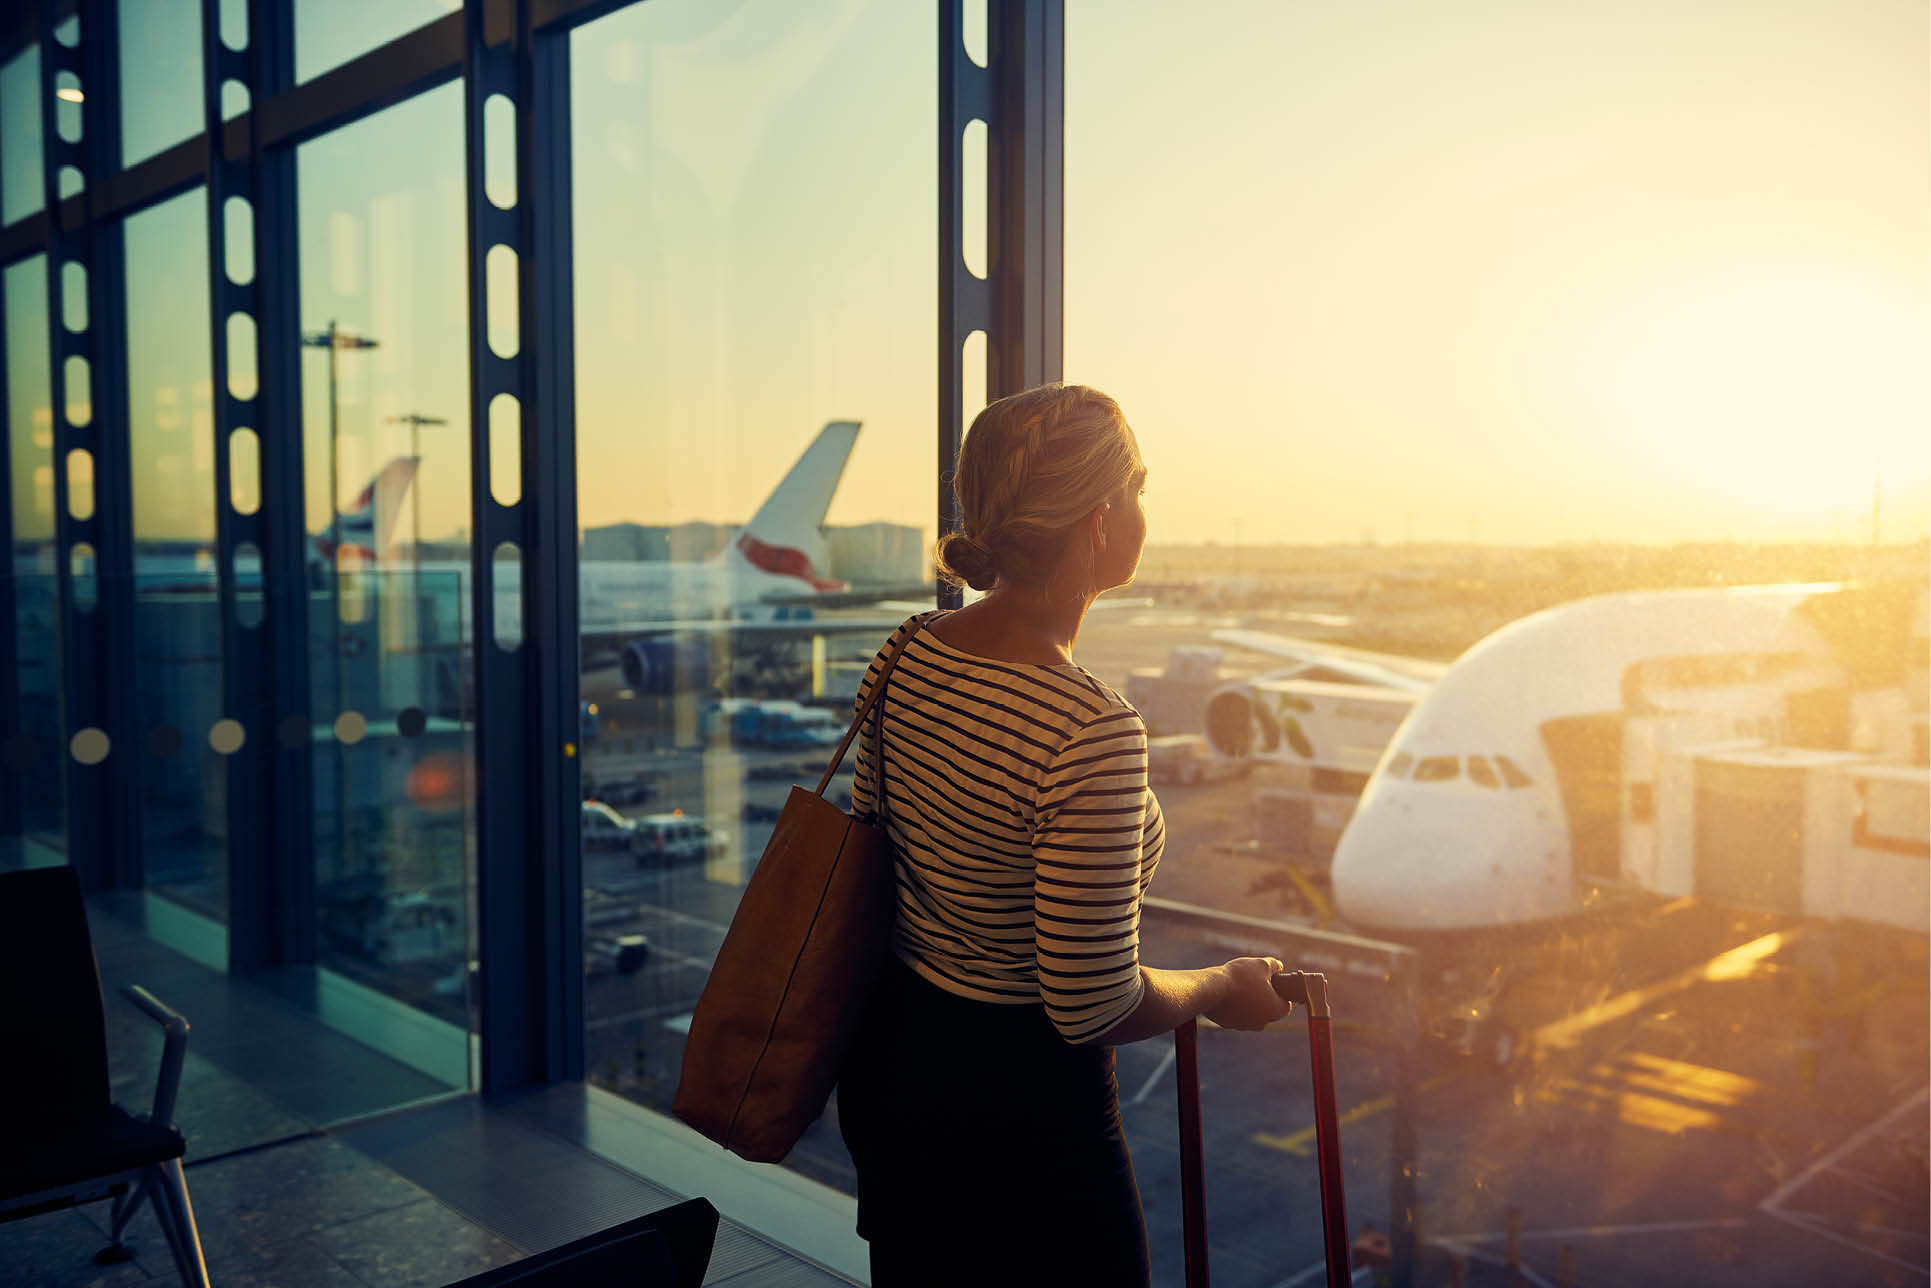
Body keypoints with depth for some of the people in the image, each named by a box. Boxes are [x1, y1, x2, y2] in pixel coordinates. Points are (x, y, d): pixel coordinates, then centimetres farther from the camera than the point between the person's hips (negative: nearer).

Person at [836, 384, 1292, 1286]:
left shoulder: (908, 653, -6)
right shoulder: (1091, 732, -29)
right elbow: (1092, 1006, -25)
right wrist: (1223, 990, -6)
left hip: (885, 1067, 8)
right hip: (1020, 1109, -7)